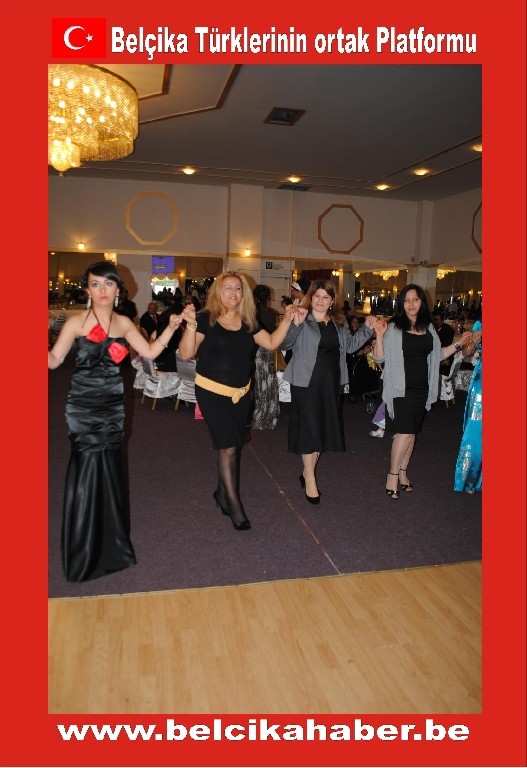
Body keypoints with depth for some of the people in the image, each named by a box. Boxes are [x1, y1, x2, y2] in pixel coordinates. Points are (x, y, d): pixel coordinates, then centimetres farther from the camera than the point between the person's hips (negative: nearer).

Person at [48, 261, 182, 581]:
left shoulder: (124, 323, 6)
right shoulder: (76, 322, -5)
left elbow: (150, 352, 5)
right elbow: (54, 360, -6)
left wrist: (172, 327, -1)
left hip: (113, 404, 4)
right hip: (83, 405, -3)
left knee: (109, 468, 7)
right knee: (89, 468, -3)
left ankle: (109, 544, 26)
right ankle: (84, 553, 16)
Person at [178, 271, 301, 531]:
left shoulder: (248, 321, 6)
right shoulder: (206, 318, -10)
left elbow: (272, 343, 10)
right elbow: (186, 354, -17)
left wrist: (287, 320, 1)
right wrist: (190, 325, -31)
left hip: (241, 393, 6)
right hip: (212, 392, -6)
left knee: (234, 447, 13)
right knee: (228, 447, -8)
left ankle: (222, 493, 33)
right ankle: (234, 505, 7)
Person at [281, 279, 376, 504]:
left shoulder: (339, 322, 9)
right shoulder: (302, 319, -10)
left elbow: (350, 345, 17)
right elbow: (285, 344, -21)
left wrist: (367, 328, 8)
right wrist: (296, 323, -34)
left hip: (331, 381, 6)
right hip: (306, 381, -6)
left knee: (324, 426, 12)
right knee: (309, 427, -1)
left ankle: (307, 470, 29)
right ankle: (310, 479, 11)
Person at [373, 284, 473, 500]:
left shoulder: (428, 327, 7)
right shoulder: (393, 327, -9)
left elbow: (436, 355, 16)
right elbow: (379, 357, -11)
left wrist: (458, 344, 10)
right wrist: (379, 335, -25)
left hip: (421, 388, 5)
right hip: (400, 388, -5)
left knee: (411, 432, 13)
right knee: (405, 432, -10)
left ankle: (403, 471, 28)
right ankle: (393, 474, 8)